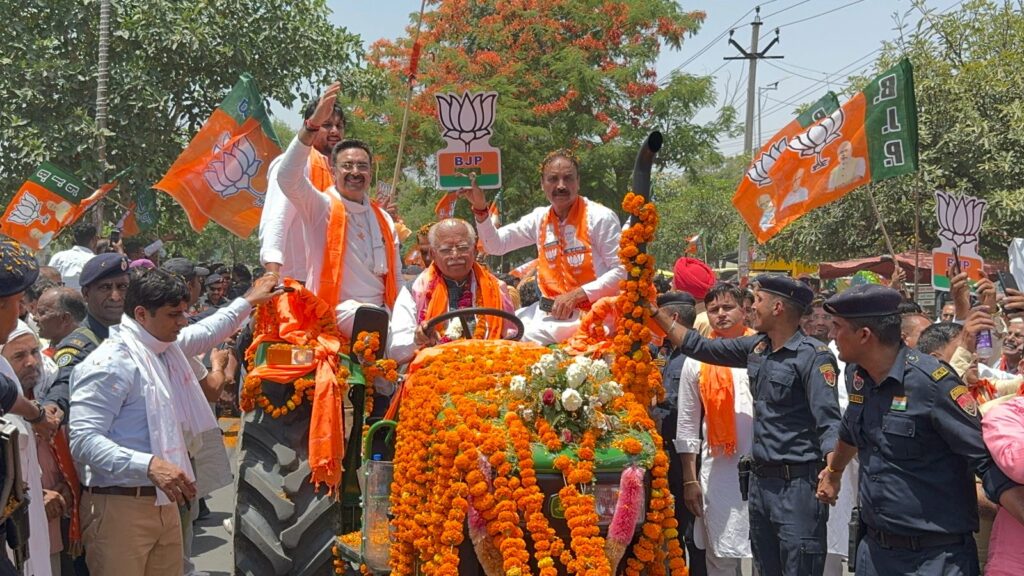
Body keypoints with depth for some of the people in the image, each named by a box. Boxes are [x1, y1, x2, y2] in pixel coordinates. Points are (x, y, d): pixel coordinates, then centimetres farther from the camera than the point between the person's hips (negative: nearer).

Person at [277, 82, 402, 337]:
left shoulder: (384, 220, 15)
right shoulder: (322, 207, 2)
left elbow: (396, 279, 18)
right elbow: (287, 177, -18)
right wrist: (313, 125, -27)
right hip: (333, 317, -5)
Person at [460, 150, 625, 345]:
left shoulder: (600, 218, -9)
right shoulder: (539, 218, 8)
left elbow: (621, 271, -13)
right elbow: (495, 245, 11)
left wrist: (576, 295, -19)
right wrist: (480, 208, -4)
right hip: (549, 311, 6)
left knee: (533, 336, -26)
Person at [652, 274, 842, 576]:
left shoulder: (814, 356, -13)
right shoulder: (756, 347, 9)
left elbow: (829, 423, -19)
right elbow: (699, 347, 20)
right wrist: (655, 313, 19)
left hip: (798, 483, -8)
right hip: (760, 480, 8)